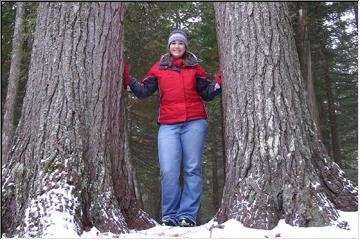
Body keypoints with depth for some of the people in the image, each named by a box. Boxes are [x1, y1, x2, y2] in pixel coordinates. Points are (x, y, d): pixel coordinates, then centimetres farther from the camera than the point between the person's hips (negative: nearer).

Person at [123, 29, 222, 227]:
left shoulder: (194, 67, 15)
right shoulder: (159, 67, 15)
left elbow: (207, 94, 14)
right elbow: (143, 91, 11)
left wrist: (219, 81, -1)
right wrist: (127, 80, -2)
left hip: (194, 123, 0)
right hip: (168, 125, 0)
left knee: (192, 169, -1)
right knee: (168, 171, -9)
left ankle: (188, 215, 5)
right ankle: (170, 216, 3)